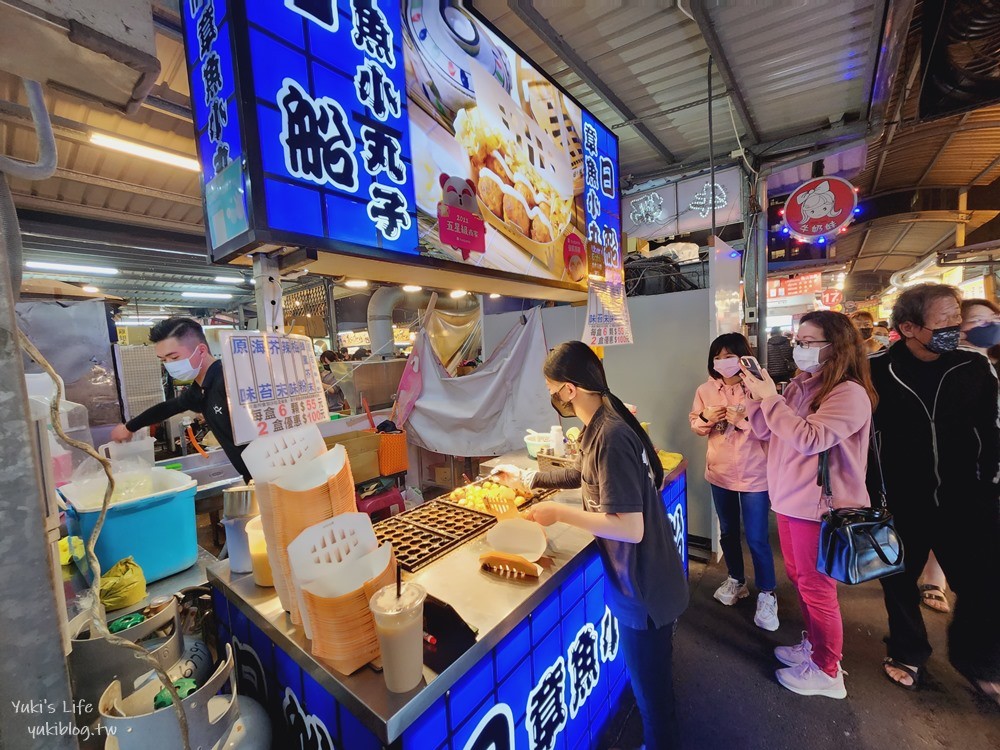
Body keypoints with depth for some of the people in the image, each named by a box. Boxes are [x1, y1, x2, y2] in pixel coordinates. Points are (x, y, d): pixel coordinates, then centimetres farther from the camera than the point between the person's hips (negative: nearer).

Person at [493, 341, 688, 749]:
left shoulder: (610, 437, -32)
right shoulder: (603, 421, -2)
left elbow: (630, 528, -32)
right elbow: (585, 474, 14)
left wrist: (559, 512, -23)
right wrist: (526, 477, 15)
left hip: (642, 586, -9)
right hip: (643, 577, 9)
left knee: (649, 680, 17)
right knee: (648, 672, 32)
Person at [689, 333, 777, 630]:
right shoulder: (706, 390, -3)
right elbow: (695, 425, 4)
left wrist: (744, 420, -28)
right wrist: (706, 418, -16)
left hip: (755, 474, -4)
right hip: (720, 472, 4)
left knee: (756, 538, 5)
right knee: (728, 532, 20)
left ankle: (767, 595, 28)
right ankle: (736, 580, 42)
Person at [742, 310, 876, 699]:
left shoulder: (850, 393, -17)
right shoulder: (800, 385, 6)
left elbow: (810, 438, -28)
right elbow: (766, 431, 6)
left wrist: (771, 398, -24)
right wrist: (758, 395, -8)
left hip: (820, 507, -8)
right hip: (790, 500, 8)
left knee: (816, 587, 7)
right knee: (799, 579, 21)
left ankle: (826, 671, 27)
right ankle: (813, 645, 41)